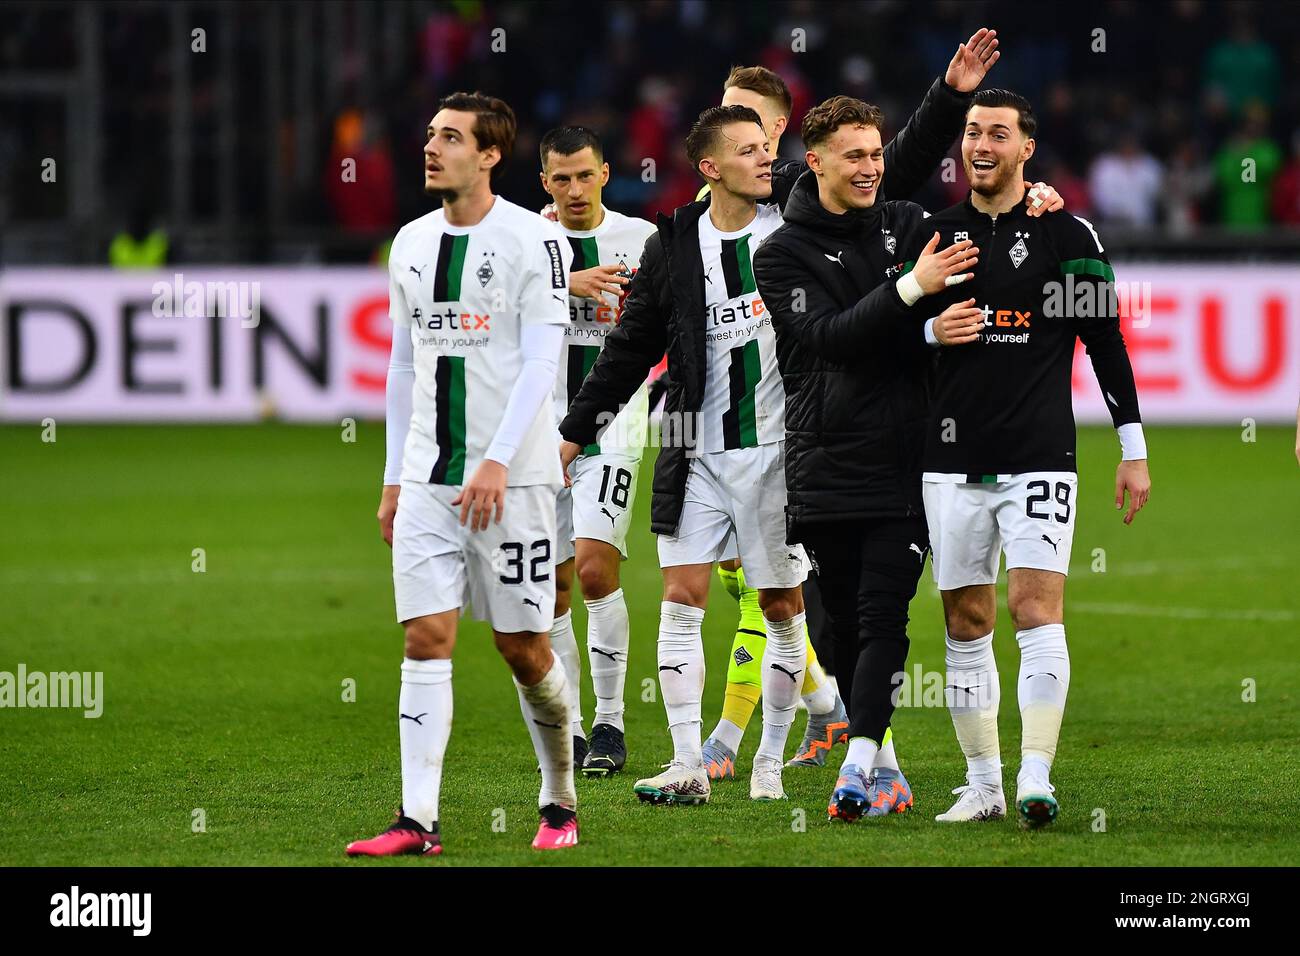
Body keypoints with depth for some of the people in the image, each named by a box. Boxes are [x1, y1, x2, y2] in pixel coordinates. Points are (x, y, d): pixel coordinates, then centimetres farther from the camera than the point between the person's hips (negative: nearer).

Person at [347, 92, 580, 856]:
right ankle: (419, 821, -9)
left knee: (524, 645, 2)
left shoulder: (533, 240, -6)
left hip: (513, 477, -5)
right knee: (425, 640, -5)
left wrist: (497, 462, -20)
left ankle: (561, 803, 20)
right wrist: (394, 477, 15)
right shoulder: (412, 244, 12)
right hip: (428, 477, 5)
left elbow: (541, 362, -12)